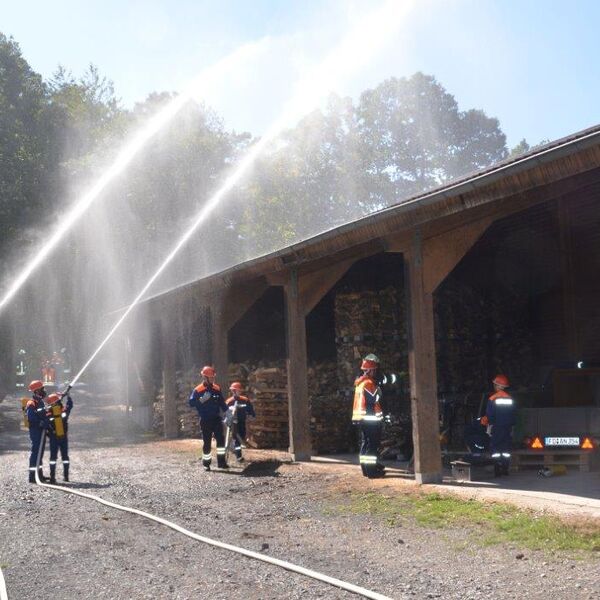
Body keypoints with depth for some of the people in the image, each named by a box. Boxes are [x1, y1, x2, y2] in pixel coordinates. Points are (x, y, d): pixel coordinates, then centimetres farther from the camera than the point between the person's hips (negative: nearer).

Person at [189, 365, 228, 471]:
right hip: (205, 420, -4)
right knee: (207, 442, 1)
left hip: (216, 418, 4)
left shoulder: (216, 389, 9)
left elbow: (222, 402, 16)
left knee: (221, 439, -7)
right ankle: (206, 463, 12)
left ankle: (221, 461, -2)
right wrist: (202, 400, -25)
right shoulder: (198, 390, -6)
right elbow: (191, 403, -13)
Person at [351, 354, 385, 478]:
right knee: (372, 444, -6)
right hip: (371, 419, -10)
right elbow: (374, 402, -19)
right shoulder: (370, 384, -16)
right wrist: (380, 418, -14)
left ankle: (366, 468, 24)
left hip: (361, 418, 10)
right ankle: (372, 471, -5)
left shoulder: (359, 383, 15)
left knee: (365, 443, 16)